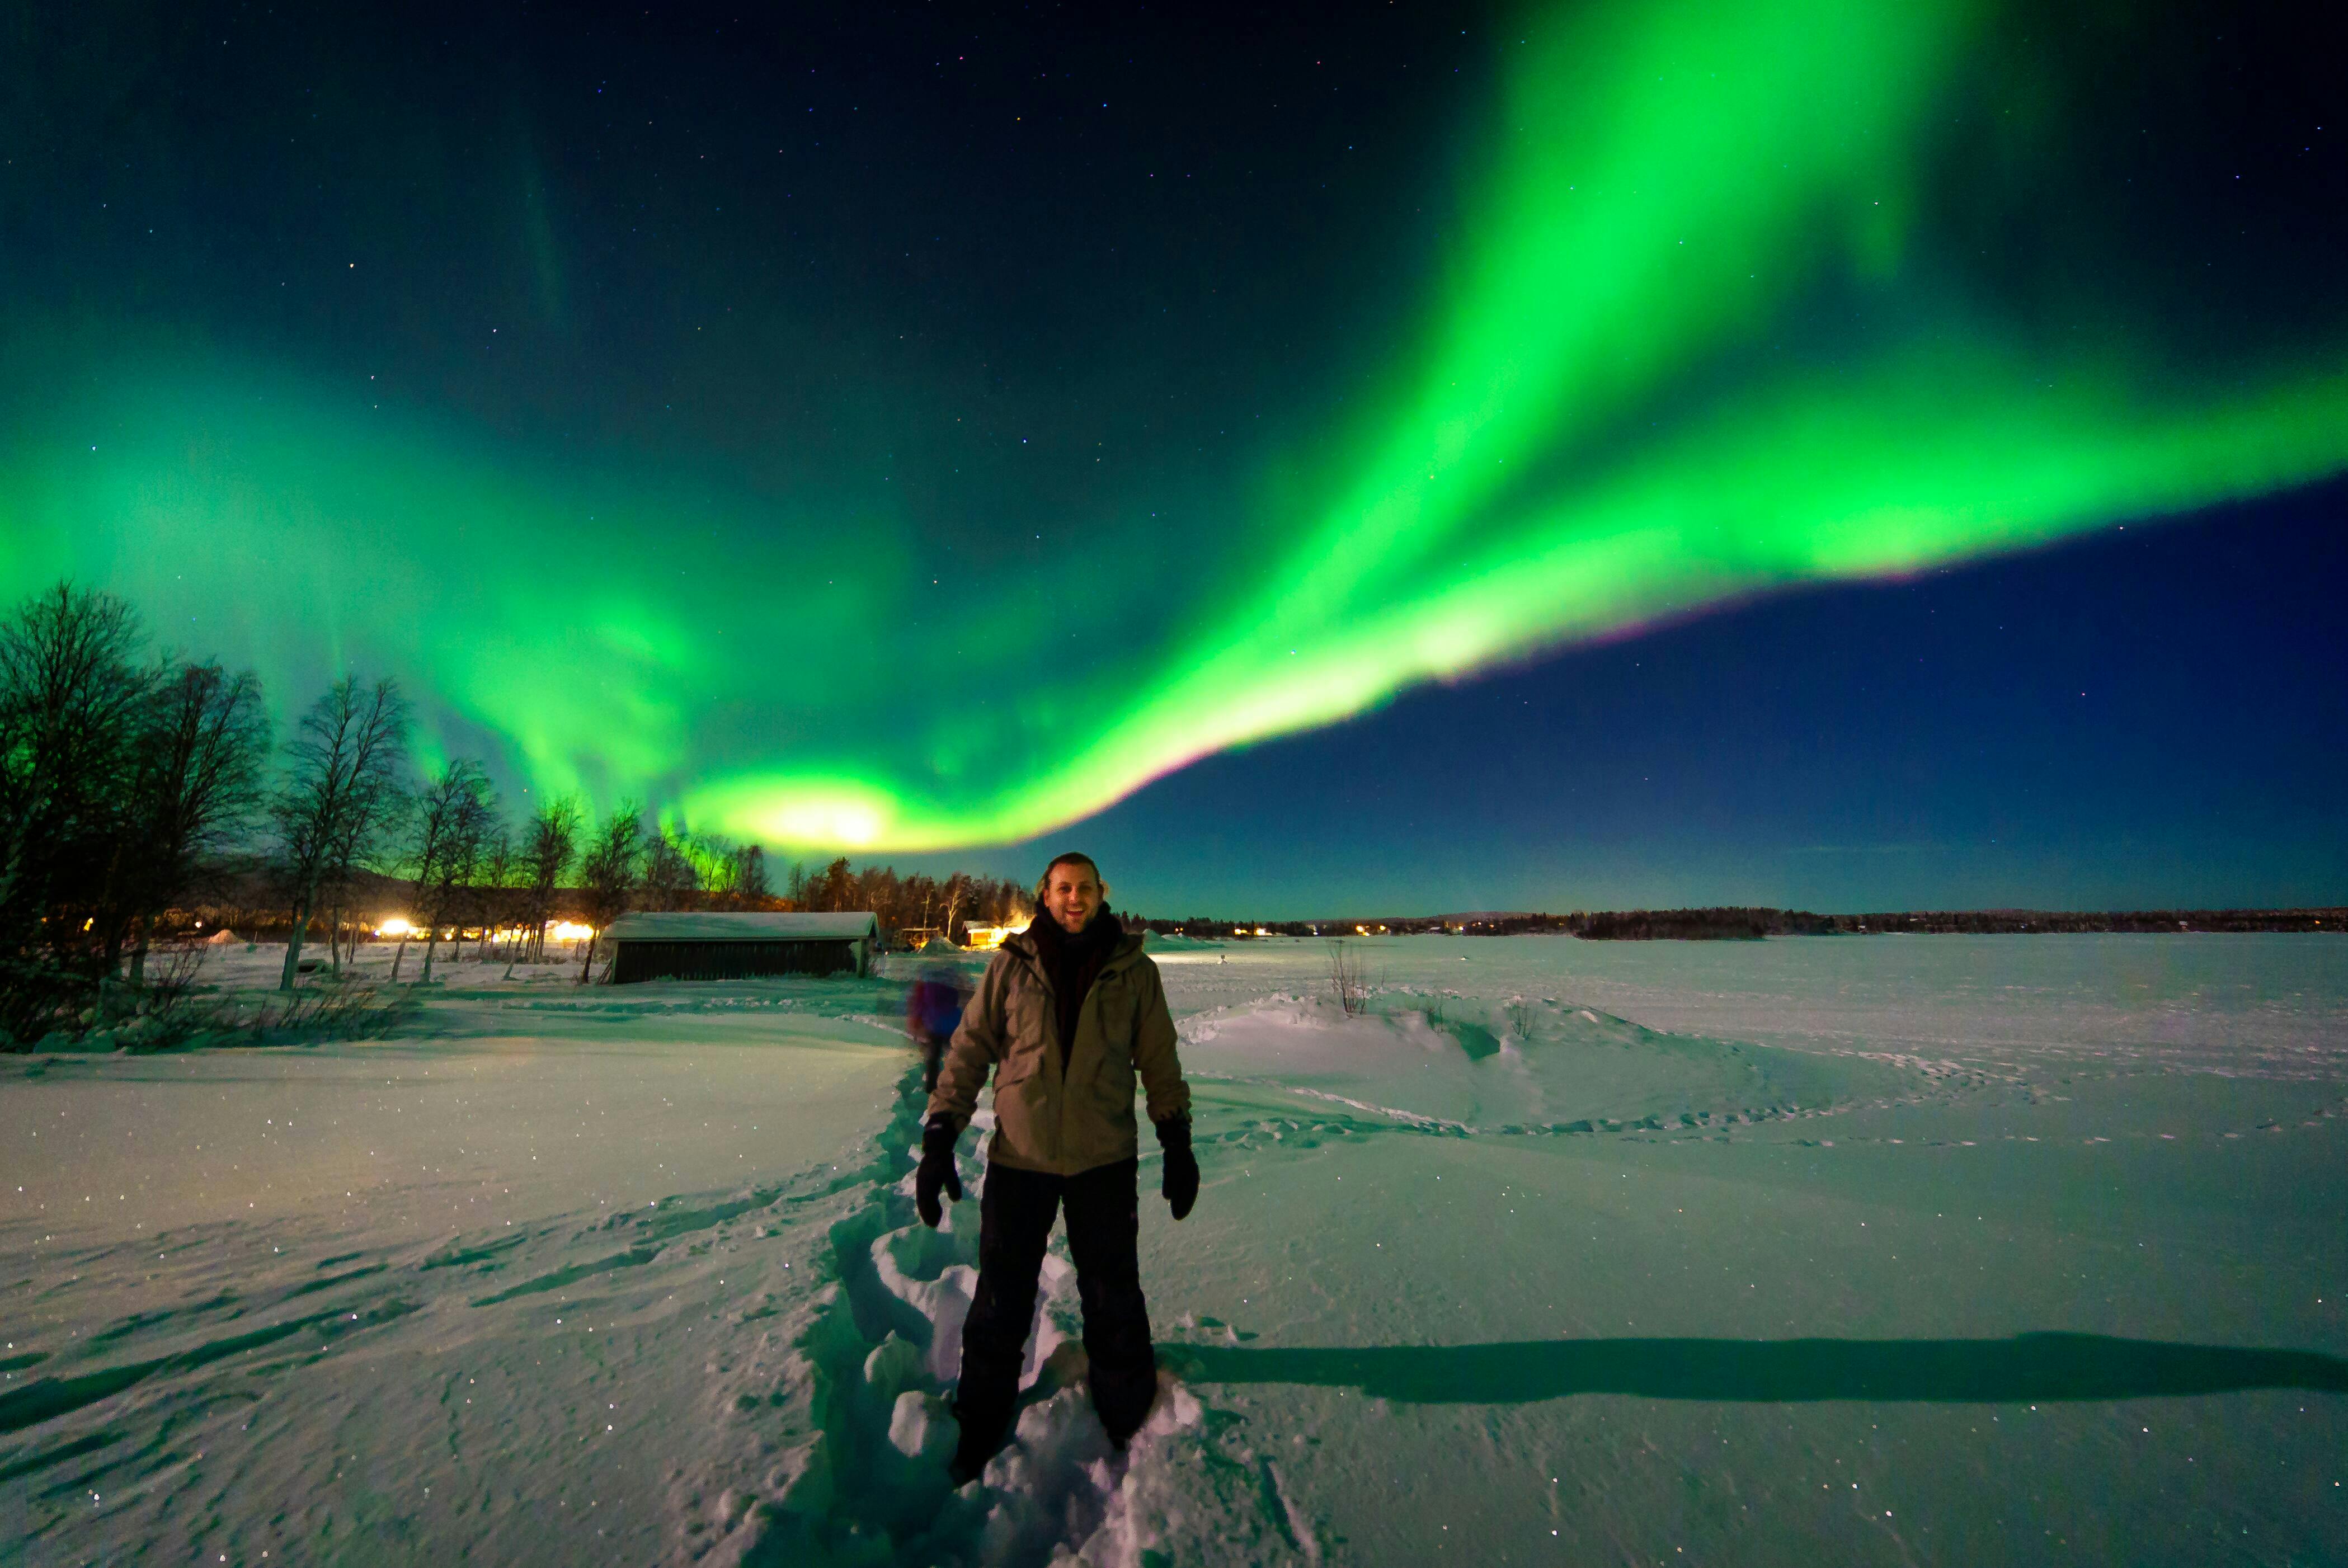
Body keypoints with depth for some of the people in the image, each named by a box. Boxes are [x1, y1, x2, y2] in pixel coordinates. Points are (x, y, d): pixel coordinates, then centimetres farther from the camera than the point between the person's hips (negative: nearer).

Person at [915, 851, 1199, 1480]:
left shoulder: (1133, 972, -4)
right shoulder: (1011, 966, -5)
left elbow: (1160, 1063, 2)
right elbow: (969, 1051, -1)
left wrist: (1178, 1143, 0)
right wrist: (938, 1139, -6)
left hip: (1105, 1161, 0)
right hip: (1019, 1158, 0)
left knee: (1114, 1301, 16)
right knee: (1001, 1300, 15)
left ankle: (1128, 1416, 43)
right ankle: (982, 1422, 41)